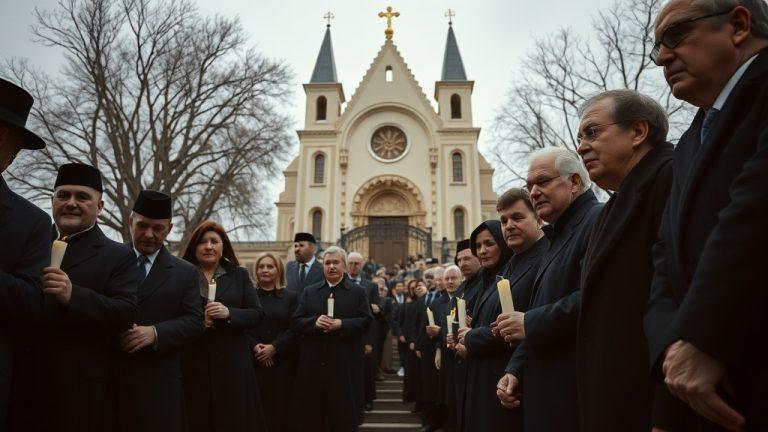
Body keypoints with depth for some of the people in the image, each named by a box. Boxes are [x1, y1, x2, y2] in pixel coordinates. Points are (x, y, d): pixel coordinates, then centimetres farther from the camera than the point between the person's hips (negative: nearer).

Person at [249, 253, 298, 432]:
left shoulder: (290, 297, 7)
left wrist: (274, 347, -13)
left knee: (281, 406, 1)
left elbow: (294, 328, -1)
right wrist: (254, 346, -13)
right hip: (254, 361, 0)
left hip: (282, 361, 0)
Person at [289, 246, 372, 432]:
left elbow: (366, 321, -2)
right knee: (309, 415, 7)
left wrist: (342, 324, -16)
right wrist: (314, 322, -14)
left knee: (343, 415, 5)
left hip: (344, 362, -2)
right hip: (312, 362, 2)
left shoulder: (357, 292, 7)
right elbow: (295, 322, 5)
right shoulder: (309, 292, 13)